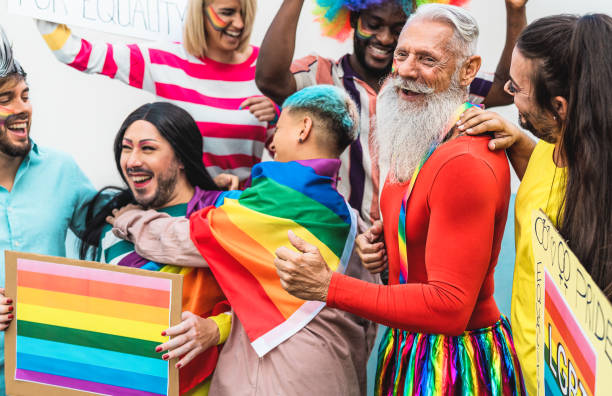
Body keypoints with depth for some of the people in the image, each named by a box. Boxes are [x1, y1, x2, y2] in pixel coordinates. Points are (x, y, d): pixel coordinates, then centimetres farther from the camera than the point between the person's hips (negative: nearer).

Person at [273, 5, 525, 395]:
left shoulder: (467, 164, -26)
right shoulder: (417, 142, 4)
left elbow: (449, 307, -29)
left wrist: (328, 285, -28)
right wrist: (381, 241, -1)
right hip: (410, 345, 9)